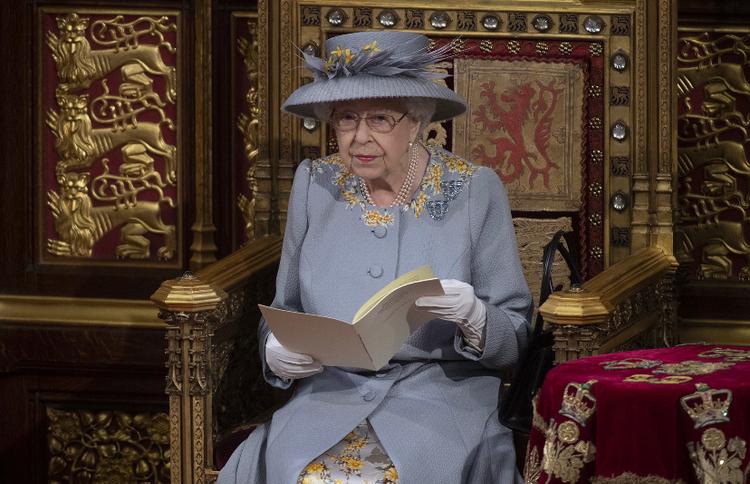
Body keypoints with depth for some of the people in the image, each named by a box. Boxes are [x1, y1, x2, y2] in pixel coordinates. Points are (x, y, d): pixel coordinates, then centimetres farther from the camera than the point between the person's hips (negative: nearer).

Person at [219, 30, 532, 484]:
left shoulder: (475, 191, -1)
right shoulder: (314, 184, 7)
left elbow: (517, 339, 1)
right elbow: (285, 311, 16)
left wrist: (472, 317, -21)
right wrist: (277, 352, -6)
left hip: (444, 391, -2)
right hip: (331, 391, 2)